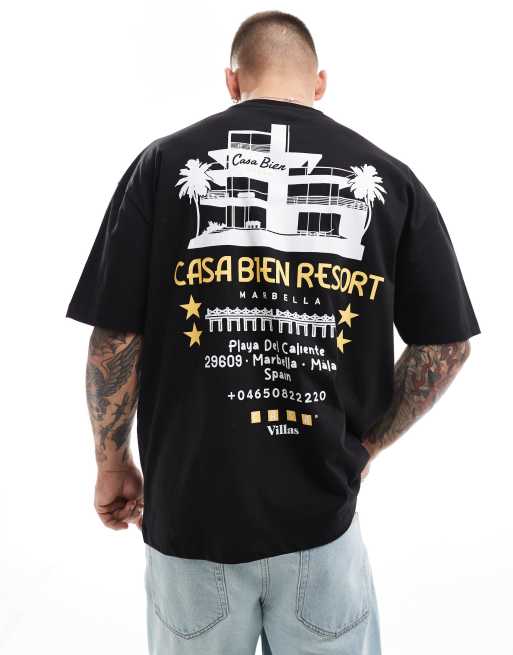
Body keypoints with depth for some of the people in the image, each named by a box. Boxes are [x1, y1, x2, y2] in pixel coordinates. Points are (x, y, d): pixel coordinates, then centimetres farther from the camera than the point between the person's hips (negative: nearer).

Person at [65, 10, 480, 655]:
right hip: (323, 513, 1)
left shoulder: (163, 162, -5)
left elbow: (116, 340, -6)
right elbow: (446, 346, 0)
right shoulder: (389, 177, -2)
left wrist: (113, 462, 9)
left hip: (191, 509, 0)